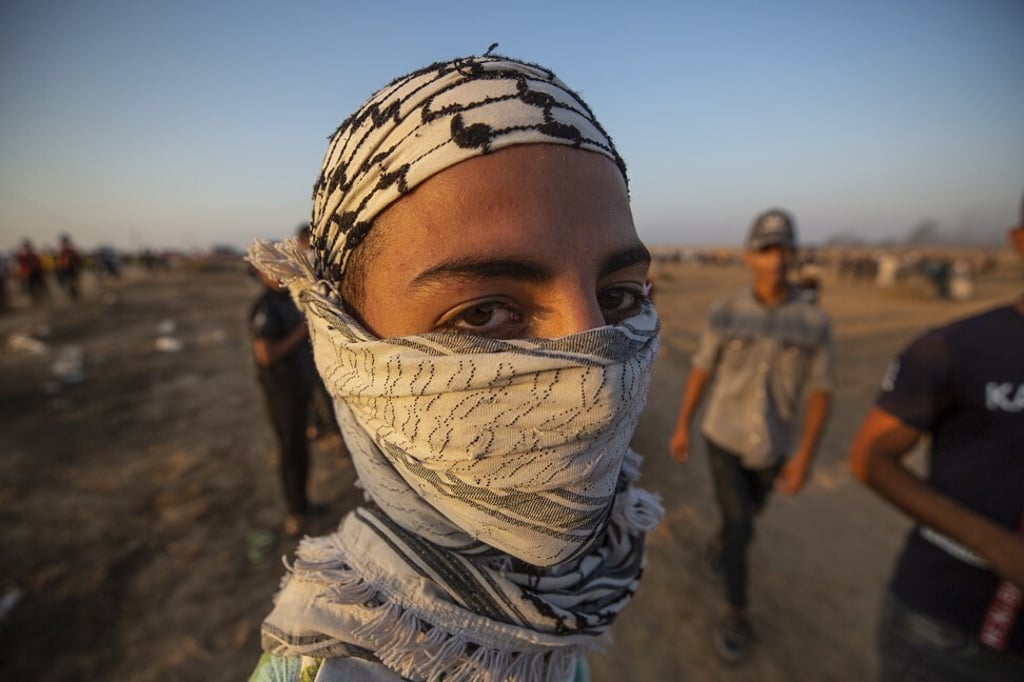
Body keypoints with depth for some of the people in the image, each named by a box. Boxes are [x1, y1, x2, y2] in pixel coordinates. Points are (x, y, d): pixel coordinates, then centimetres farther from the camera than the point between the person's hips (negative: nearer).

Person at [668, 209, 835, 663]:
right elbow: (701, 372, -4)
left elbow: (821, 393, -7)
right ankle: (738, 616, 20)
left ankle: (721, 538, 58)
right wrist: (682, 427, 0)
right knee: (739, 524, -1)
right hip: (723, 437, -2)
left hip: (772, 444, 2)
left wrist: (805, 456, -12)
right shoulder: (725, 312, -13)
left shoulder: (814, 322, -13)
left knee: (749, 509, 24)